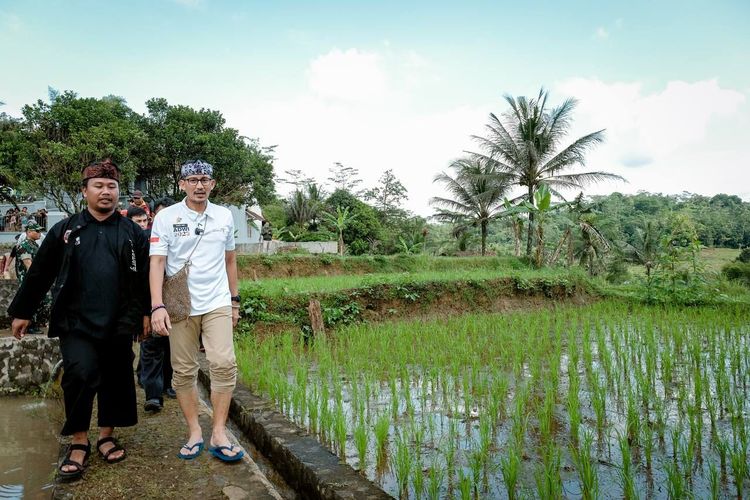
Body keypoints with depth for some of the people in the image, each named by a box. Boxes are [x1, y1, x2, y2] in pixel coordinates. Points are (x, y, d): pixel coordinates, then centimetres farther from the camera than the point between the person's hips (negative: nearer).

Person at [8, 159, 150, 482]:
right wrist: (21, 312, 10)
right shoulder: (65, 231, 4)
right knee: (80, 373, -15)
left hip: (119, 322, 1)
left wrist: (146, 312, 2)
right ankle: (79, 442, 6)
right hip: (76, 321, -1)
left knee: (116, 378, 9)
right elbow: (39, 274, 8)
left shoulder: (132, 233, 3)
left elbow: (145, 276, 4)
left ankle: (106, 435, 29)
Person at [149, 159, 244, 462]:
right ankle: (194, 432, 21)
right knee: (184, 371, 6)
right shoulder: (166, 217, -2)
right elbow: (157, 262, -7)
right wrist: (157, 306, -18)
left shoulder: (224, 216, 8)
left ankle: (219, 434, 2)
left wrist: (234, 300, 16)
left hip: (217, 304, 2)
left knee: (224, 364, -9)